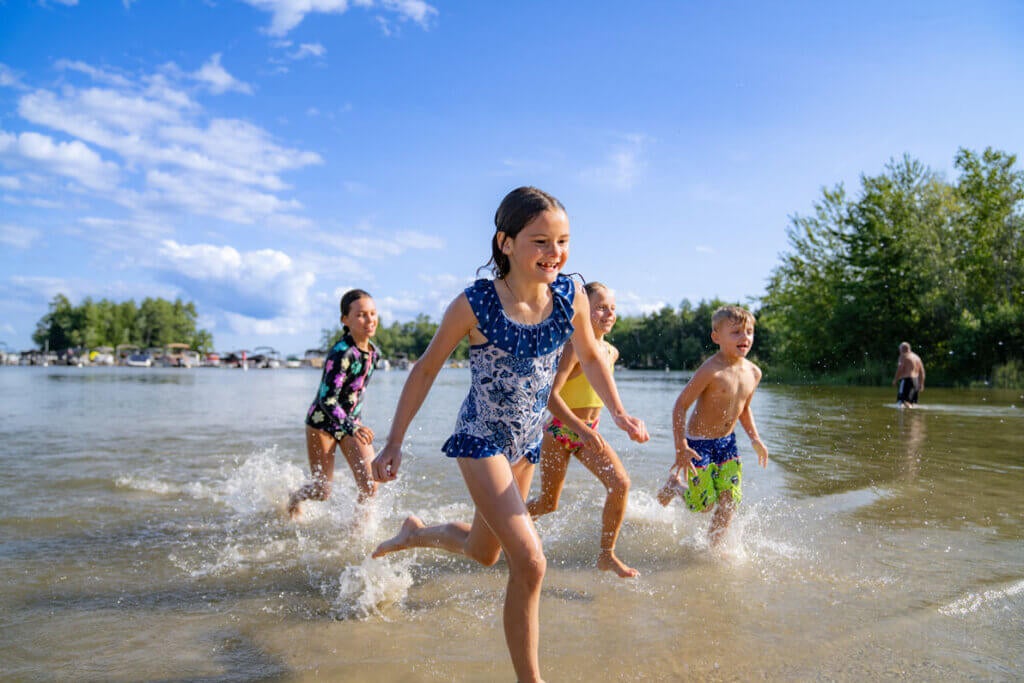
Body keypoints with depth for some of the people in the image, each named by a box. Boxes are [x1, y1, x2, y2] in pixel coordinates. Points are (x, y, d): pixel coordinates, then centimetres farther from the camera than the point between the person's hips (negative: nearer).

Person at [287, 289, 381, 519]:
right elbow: (327, 399, -32)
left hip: (352, 421, 6)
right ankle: (292, 500, 40)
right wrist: (351, 427, -45)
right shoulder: (341, 353, -26)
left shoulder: (374, 353, -3)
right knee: (322, 491, 7)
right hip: (322, 422, -6)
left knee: (370, 485, -10)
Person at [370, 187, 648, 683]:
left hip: (526, 442, 6)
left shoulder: (571, 297, -12)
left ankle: (418, 533, 53)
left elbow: (590, 356, 7)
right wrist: (394, 443, -7)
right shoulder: (474, 305, -23)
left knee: (485, 553, 23)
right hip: (480, 439, -5)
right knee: (529, 560, -17)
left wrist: (619, 412, 1)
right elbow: (426, 370, -10)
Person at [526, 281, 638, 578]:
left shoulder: (611, 352, 5)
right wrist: (580, 428, -35)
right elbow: (550, 395, -28)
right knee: (548, 504, 5)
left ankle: (606, 556, 1)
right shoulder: (575, 347, -19)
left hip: (589, 433, 6)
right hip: (560, 431, -6)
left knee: (620, 482, -14)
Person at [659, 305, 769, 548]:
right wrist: (681, 448, -24)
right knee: (704, 505, 1)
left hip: (727, 443, 6)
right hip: (699, 443, -6)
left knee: (730, 499, 1)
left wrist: (755, 438, 6)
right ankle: (674, 483, 31)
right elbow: (681, 405, -21)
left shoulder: (753, 373, -1)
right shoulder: (711, 371, -24)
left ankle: (713, 546, 20)